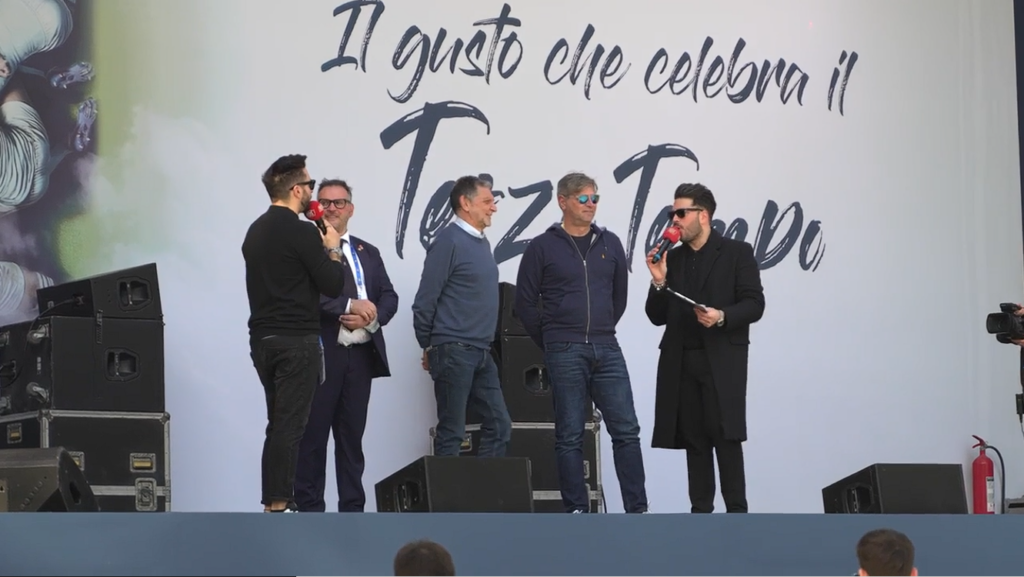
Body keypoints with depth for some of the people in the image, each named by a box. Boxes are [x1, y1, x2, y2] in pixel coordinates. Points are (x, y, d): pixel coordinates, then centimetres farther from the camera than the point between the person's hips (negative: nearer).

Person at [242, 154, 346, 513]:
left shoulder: (255, 230, 12)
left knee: (277, 424, 14)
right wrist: (332, 250, 3)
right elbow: (332, 285, -13)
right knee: (290, 426, -6)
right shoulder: (301, 232, -14)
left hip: (262, 338, 8)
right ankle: (279, 506, -6)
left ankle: (272, 502, 15)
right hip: (296, 340, -8)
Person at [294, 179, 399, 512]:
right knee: (313, 435, -2)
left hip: (361, 355, 5)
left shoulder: (368, 253, 18)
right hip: (321, 354, -5)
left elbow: (389, 297, 11)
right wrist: (349, 306, -20)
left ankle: (352, 508, 14)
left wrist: (370, 317, -9)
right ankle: (309, 509, 2)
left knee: (352, 435, 10)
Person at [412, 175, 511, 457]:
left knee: (499, 426, 6)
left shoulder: (481, 242, 14)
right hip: (454, 352, -8)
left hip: (481, 353, 8)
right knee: (451, 433, -3)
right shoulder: (449, 241, -11)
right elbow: (425, 300, -11)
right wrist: (428, 347, -2)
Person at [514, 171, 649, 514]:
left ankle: (637, 509, 2)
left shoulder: (610, 244, 10)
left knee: (626, 430, -1)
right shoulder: (542, 248, 0)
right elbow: (525, 303, 3)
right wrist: (552, 344, 6)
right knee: (570, 436, 1)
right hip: (565, 356, -3)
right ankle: (576, 510, 6)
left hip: (607, 351, 3)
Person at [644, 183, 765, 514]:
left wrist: (722, 317, -21)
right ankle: (700, 511, 6)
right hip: (682, 362, 5)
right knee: (693, 438, 4)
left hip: (722, 361, -5)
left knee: (726, 436, -10)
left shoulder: (737, 253, 2)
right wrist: (659, 281, -3)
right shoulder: (671, 259, 15)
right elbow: (658, 317, 12)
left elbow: (754, 305, -4)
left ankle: (736, 511, -8)